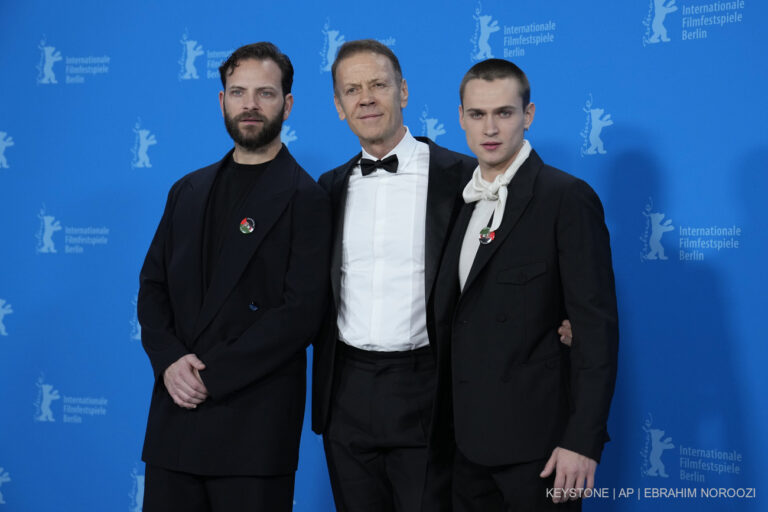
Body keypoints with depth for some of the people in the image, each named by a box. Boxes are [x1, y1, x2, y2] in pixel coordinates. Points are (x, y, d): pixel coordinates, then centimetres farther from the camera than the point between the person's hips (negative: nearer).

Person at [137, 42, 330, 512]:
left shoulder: (306, 199, -5)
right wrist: (169, 359, -6)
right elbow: (153, 287, 12)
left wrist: (212, 376, -15)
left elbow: (302, 312, -13)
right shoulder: (188, 191, 14)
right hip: (177, 409, 5)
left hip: (254, 420, -5)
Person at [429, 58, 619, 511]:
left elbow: (597, 327, -15)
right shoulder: (461, 199, 11)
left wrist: (583, 440, -19)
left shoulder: (568, 198, -11)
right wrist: (444, 425, 9)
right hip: (467, 438, 6)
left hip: (536, 441, -6)